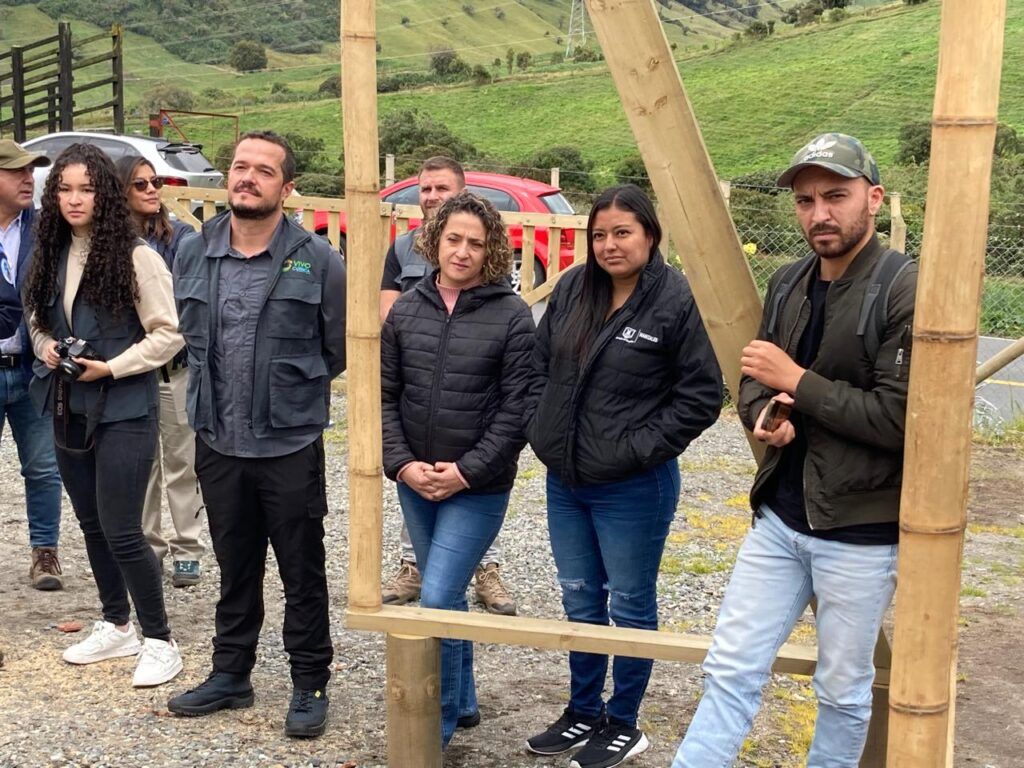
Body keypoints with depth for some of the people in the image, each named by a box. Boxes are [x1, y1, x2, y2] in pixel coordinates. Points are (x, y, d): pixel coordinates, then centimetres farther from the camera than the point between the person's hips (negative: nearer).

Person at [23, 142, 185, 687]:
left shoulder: (136, 257, -12)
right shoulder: (52, 256, 7)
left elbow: (168, 334, -11)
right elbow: (38, 320, 19)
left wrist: (111, 367, -17)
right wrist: (47, 348, -1)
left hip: (122, 411, -7)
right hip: (68, 409, 7)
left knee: (121, 530, -6)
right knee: (91, 524, 16)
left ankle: (158, 640, 10)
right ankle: (115, 627, 32)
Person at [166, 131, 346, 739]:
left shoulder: (317, 259, -9)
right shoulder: (194, 253, 3)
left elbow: (340, 350, 0)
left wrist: (292, 391, 7)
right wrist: (219, 390, 13)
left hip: (291, 446, -4)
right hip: (218, 443, 4)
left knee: (303, 574, 8)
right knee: (235, 569, 18)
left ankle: (310, 685, 24)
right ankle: (231, 675, 34)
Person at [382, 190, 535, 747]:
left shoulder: (512, 315, -8)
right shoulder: (406, 309, 3)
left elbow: (517, 407, -10)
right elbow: (384, 394, 4)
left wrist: (468, 470, -15)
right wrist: (401, 463, -8)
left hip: (479, 488, -5)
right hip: (415, 482, 5)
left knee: (436, 601, -11)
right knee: (446, 596, 18)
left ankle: (434, 726, 7)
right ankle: (463, 701, 37)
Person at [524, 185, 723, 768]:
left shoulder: (679, 300, -14)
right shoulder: (573, 289, 3)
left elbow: (703, 395, -12)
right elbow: (540, 363, 13)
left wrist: (641, 447, -15)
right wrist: (541, 429, 2)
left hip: (635, 489, -6)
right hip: (564, 480, 6)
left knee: (630, 606, 10)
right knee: (580, 602, 19)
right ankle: (582, 714, 36)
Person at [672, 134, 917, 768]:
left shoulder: (906, 291, -15)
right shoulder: (787, 285, 8)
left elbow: (898, 418, -21)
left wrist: (797, 381, -18)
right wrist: (764, 413, -7)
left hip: (861, 531, -6)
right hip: (779, 517, 6)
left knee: (843, 690, 13)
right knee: (731, 669, 8)